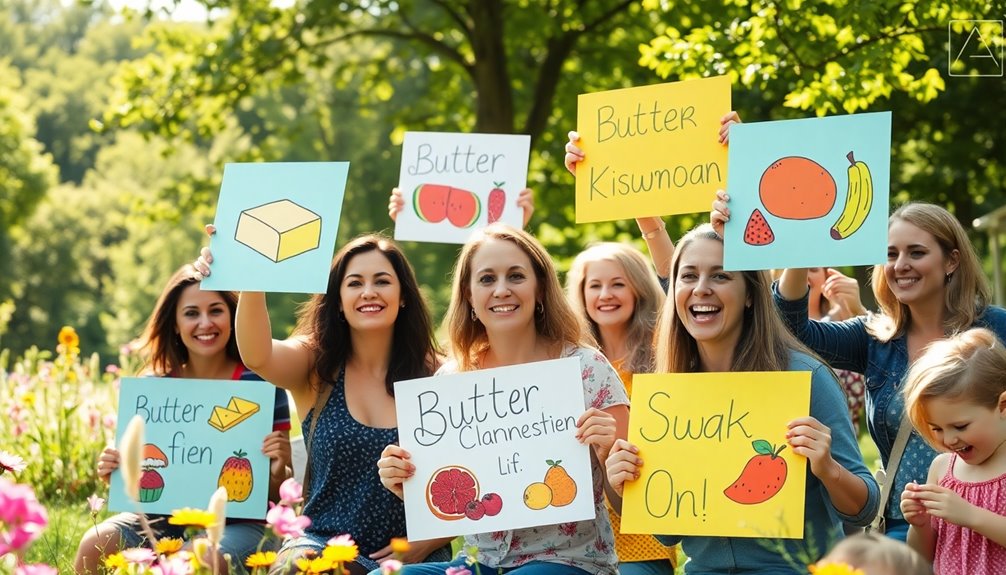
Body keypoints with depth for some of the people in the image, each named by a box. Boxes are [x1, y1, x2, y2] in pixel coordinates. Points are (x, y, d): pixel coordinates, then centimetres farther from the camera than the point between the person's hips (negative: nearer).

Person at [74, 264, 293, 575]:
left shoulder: (261, 385, -4)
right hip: (165, 519, 4)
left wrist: (278, 470, -21)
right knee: (95, 544, -24)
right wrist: (114, 474, -5)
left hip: (238, 523, -4)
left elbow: (279, 494, 1)